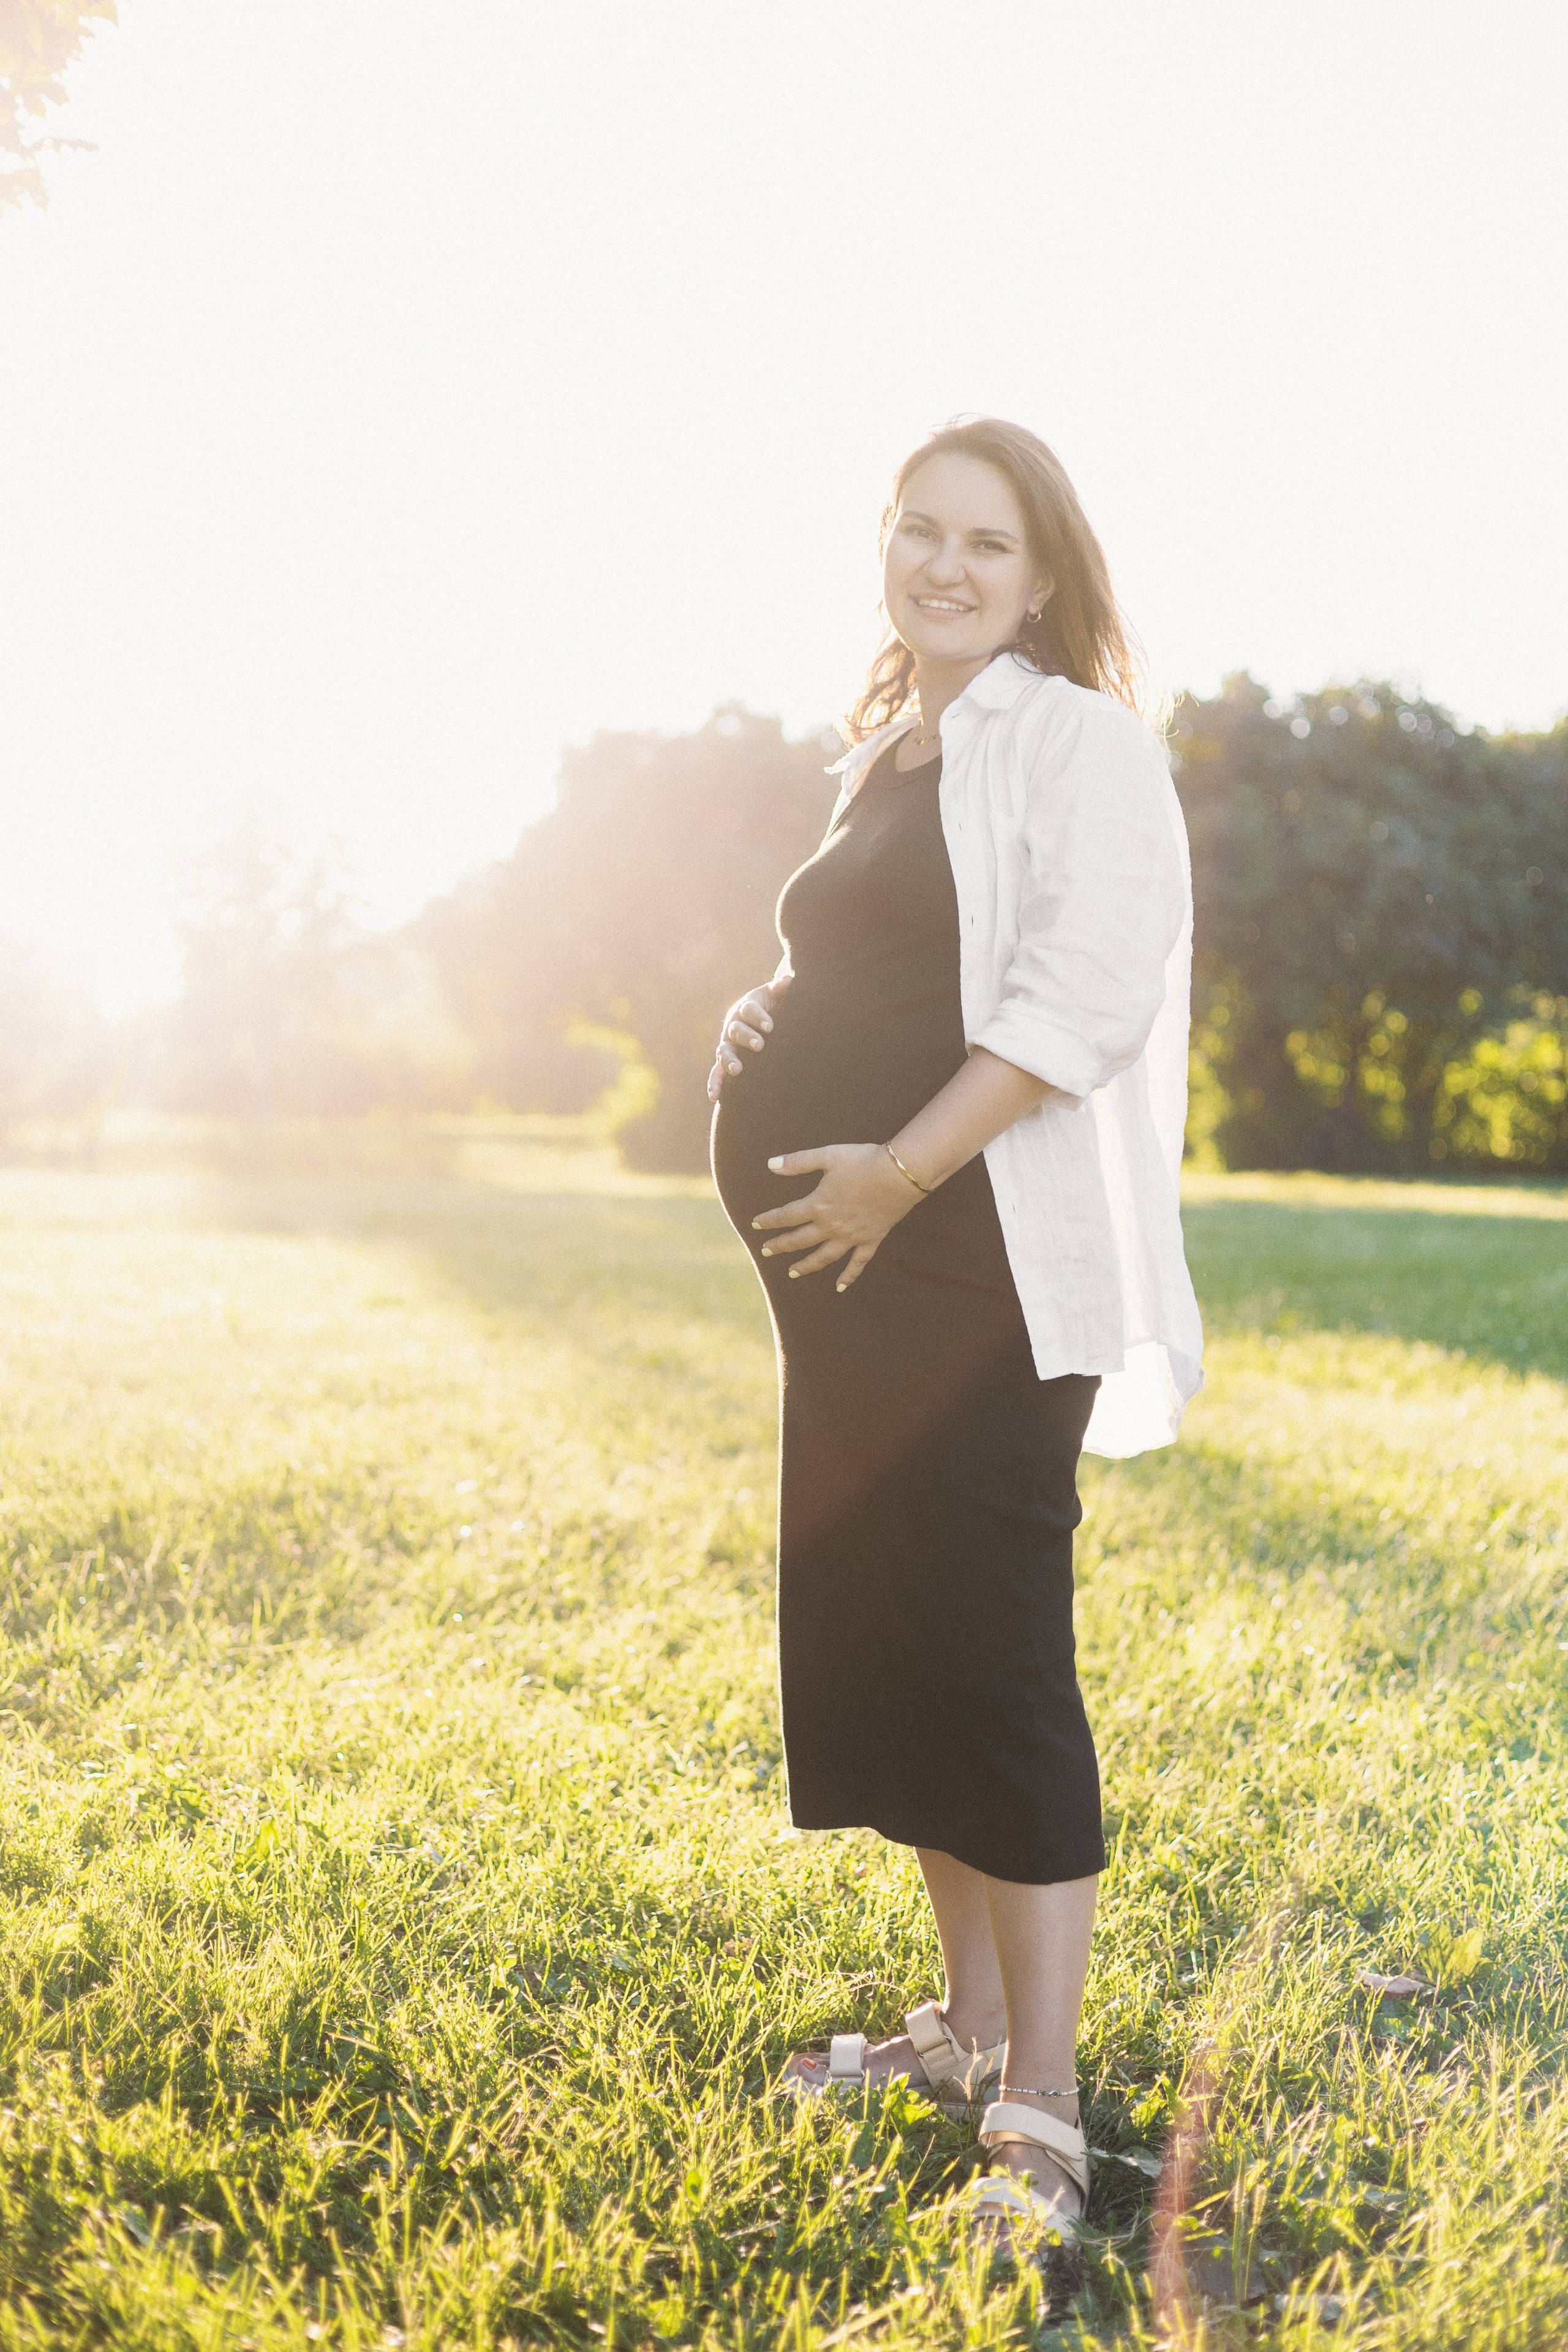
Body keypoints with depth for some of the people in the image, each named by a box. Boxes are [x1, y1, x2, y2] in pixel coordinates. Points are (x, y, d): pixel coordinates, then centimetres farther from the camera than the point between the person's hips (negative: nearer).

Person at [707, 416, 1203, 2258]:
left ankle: (1041, 2112, 1)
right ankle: (970, 2024, 27)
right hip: (854, 1270, 9)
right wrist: (761, 1022, 9)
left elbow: (1083, 995, -18)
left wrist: (897, 1171, -22)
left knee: (994, 1661, -8)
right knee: (881, 1644, 13)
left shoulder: (1072, 741, -6)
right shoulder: (883, 758, 19)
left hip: (985, 1267, -9)